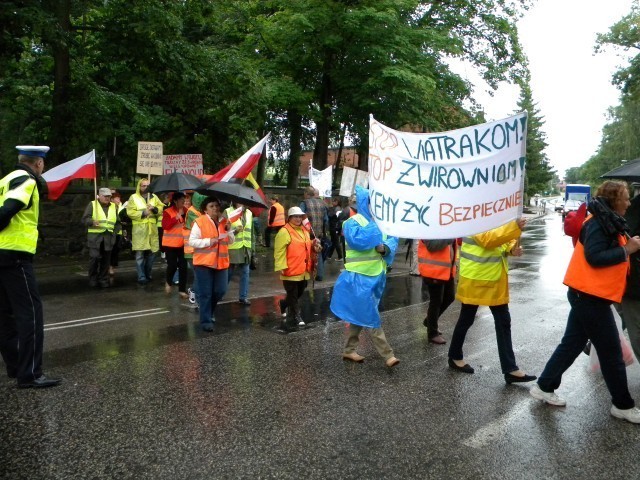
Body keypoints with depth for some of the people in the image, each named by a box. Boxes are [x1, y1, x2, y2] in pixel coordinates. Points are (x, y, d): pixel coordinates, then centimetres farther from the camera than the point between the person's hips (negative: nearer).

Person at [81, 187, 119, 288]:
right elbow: (84, 219, -1)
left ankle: (104, 280, 13)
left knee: (106, 260, 3)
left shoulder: (114, 206, 15)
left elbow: (117, 222, 20)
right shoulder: (92, 205, 5)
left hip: (108, 238, 3)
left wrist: (115, 232, 7)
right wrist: (92, 222, -21)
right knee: (94, 258, -7)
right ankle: (93, 279, 7)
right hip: (95, 237, -3)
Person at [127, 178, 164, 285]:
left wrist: (154, 209, -12)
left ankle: (148, 274, 24)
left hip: (152, 229, 4)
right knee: (140, 254, -3)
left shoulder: (154, 197, 14)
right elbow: (130, 212, -8)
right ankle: (141, 277, 2)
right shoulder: (133, 197, 2)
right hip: (139, 229, -4)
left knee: (152, 253, 9)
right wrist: (143, 213, -16)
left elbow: (161, 209, 6)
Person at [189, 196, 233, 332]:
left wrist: (228, 230, -5)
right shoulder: (200, 222, -7)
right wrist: (209, 241, -20)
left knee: (220, 291, 7)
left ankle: (209, 312, 32)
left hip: (221, 262, 6)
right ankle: (206, 320, 8)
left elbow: (231, 241, 13)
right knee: (205, 293, -1)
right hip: (204, 262, -5)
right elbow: (192, 241, -11)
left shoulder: (223, 222, 11)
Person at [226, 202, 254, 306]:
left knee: (245, 273, 5)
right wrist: (234, 230, -21)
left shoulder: (249, 213, 11)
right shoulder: (228, 212, -5)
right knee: (229, 272, 8)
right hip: (232, 249, -4)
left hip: (246, 249, 4)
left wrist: (253, 248, 15)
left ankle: (243, 297, 14)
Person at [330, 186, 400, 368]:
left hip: (376, 275, 7)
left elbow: (394, 239, 4)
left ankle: (349, 350, 26)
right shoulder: (353, 222, -10)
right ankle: (387, 354, -1)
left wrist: (386, 247, -18)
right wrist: (377, 225, -20)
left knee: (358, 315, 15)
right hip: (359, 277, -7)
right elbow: (358, 240, -27)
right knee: (370, 317, -5)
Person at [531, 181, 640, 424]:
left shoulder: (608, 221, 14)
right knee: (611, 352, 3)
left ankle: (544, 387, 23)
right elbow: (595, 257, -24)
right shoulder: (598, 223, -16)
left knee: (572, 343, 14)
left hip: (587, 295, 10)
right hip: (590, 295, -10)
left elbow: (609, 251, 14)